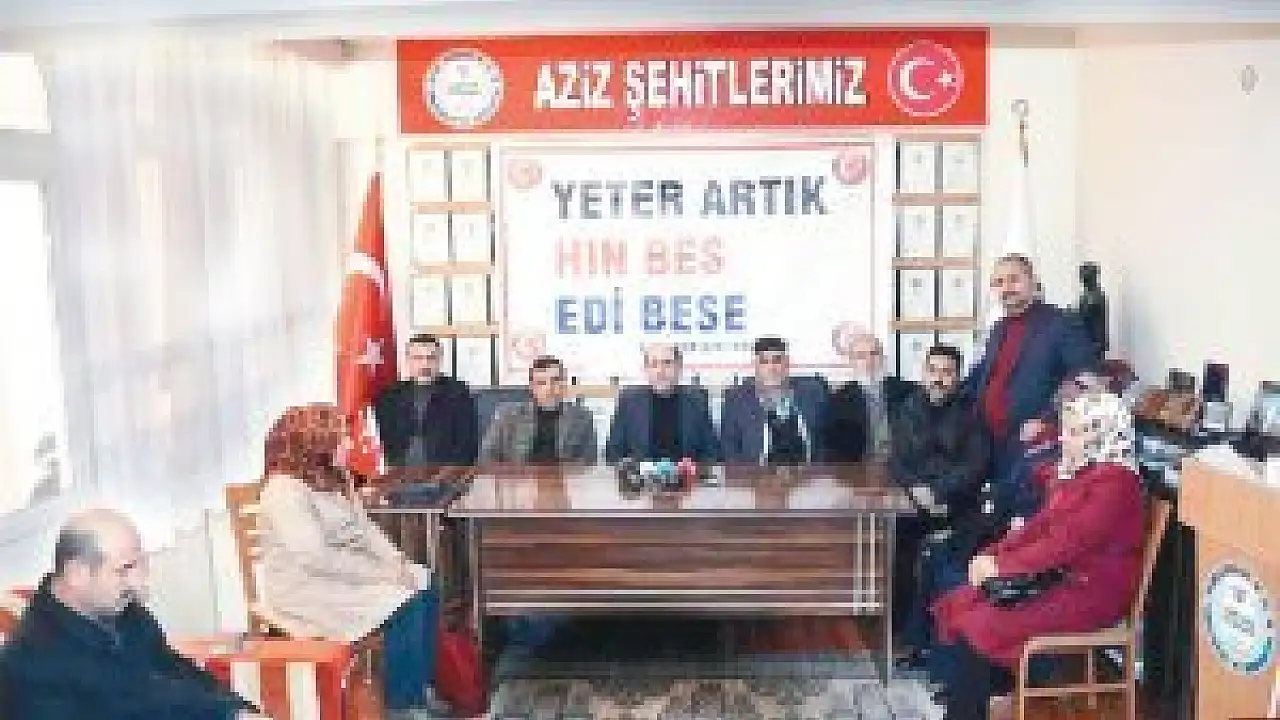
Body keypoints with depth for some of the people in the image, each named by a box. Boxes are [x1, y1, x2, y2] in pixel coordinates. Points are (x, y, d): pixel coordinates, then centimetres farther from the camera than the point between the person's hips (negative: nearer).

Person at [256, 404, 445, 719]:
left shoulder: (334, 479, 9)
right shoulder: (284, 491, -20)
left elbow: (364, 527, 10)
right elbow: (316, 557, -27)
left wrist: (396, 561, -7)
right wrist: (378, 573, -23)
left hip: (347, 574, 9)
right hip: (308, 588, -9)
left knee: (423, 589, -9)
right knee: (403, 608, -23)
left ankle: (420, 689, 0)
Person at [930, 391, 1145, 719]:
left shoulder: (1116, 480, -16)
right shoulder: (1074, 471, 12)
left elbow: (1070, 542, -23)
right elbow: (1039, 525, 12)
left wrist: (1002, 566, -21)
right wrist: (992, 555, -3)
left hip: (1092, 590, -9)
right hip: (1056, 577, 9)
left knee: (980, 627, -21)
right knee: (958, 606, -6)